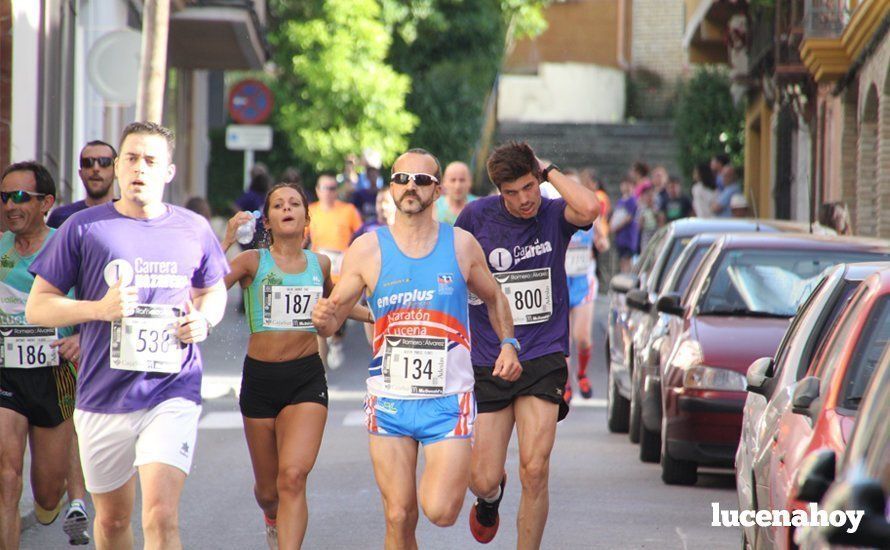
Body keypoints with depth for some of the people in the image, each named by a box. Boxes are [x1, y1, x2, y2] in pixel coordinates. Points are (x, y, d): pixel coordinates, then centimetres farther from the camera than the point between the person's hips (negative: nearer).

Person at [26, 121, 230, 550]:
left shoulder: (193, 230, 7)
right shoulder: (82, 228, 0)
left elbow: (214, 291, 24)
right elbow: (37, 307, 1)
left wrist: (203, 320, 1)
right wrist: (99, 309, -16)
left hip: (173, 393, -1)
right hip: (102, 398, 1)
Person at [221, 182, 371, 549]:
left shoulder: (320, 264, 7)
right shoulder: (253, 262, -3)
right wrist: (226, 242, -25)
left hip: (307, 379, 1)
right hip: (260, 378, 0)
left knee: (293, 476, -21)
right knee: (268, 490, 12)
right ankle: (272, 519, 48)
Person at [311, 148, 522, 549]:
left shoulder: (461, 245, 1)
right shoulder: (367, 250, -1)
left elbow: (494, 298, 19)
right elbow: (332, 318, 3)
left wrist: (508, 343, 4)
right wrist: (322, 319, -20)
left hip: (448, 400, -1)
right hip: (389, 400, 1)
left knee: (440, 512, -14)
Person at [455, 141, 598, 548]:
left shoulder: (554, 214, -2)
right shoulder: (477, 216, -1)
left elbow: (589, 209, -27)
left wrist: (549, 171, -14)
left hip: (543, 361, -1)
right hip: (488, 363, 1)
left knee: (534, 471, -14)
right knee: (483, 480, 2)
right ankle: (490, 498, 40)